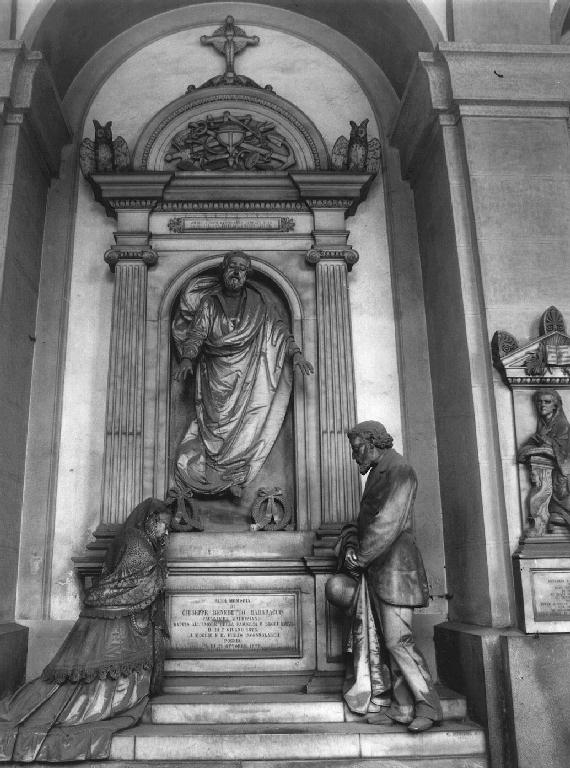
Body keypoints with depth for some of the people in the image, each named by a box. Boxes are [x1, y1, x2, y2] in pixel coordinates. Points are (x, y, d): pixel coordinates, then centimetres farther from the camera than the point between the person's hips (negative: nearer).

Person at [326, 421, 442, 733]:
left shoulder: (399, 472, -11)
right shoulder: (377, 474, 18)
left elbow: (388, 524, -18)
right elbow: (366, 519, 20)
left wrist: (359, 558, -13)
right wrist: (351, 538, 1)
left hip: (395, 564, -9)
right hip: (376, 567, 9)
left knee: (397, 638, -9)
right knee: (382, 638, 7)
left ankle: (427, 705, 2)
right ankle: (401, 705, 13)